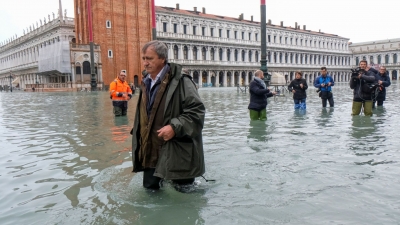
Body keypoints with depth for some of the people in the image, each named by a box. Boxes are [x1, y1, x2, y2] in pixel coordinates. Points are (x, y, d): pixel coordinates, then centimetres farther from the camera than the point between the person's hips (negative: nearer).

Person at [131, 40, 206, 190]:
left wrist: (175, 127, -27)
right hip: (150, 152, 8)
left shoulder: (180, 81, -14)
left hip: (176, 153, -7)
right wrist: (139, 143, 18)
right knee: (150, 189, 19)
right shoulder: (145, 83, 12)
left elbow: (197, 111, -18)